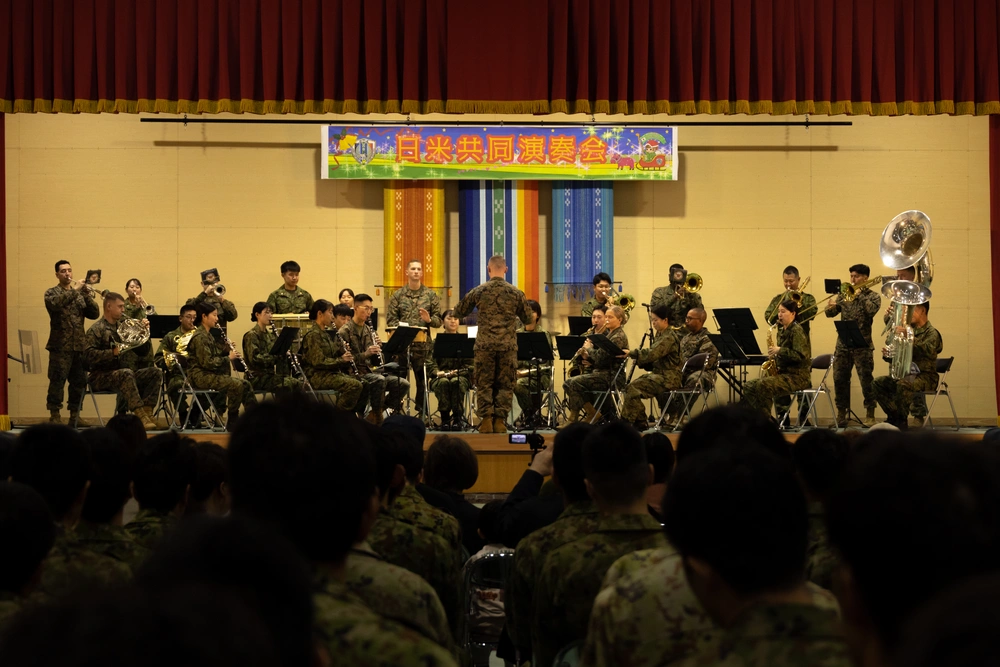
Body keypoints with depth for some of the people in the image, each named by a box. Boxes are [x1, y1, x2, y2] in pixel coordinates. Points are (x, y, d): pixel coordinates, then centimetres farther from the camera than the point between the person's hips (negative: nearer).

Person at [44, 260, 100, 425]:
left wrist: (88, 296, -9)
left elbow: (94, 314, 5)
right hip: (60, 345, -4)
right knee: (57, 381, -6)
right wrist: (74, 290, -19)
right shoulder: (51, 292, 4)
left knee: (79, 381, 5)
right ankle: (55, 415, -1)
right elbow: (55, 304, -20)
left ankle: (75, 415, 12)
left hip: (79, 345, 4)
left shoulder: (81, 293, 15)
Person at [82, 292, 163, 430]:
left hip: (124, 375, 7)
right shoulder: (96, 329, -5)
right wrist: (113, 353, -30)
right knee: (126, 373, -36)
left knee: (155, 372, -10)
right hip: (101, 376, -7)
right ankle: (140, 416, -42)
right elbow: (88, 355, -19)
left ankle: (146, 412, -24)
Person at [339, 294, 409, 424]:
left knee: (403, 384, -8)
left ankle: (377, 410, 1)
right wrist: (365, 354, -24)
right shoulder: (344, 331, -6)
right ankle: (376, 418, -23)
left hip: (369, 371, 7)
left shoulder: (368, 330, 16)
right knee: (379, 379, -36)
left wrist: (377, 353, -5)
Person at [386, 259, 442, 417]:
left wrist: (429, 320, -17)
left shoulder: (431, 295, 7)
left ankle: (422, 413, 12)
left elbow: (439, 320, 4)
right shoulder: (397, 295, 6)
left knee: (422, 381, 5)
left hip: (423, 345, 1)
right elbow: (390, 319, 1)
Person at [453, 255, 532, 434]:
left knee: (484, 383, 7)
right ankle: (500, 420, 4)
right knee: (505, 384, 7)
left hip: (485, 344, 0)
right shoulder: (515, 293, 1)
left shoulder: (479, 291, 0)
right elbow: (527, 319, 12)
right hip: (508, 345, 0)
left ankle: (486, 419, 0)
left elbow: (458, 313, 12)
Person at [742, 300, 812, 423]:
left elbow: (801, 355, -21)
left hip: (797, 376, -9)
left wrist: (780, 350, -20)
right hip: (783, 373, 9)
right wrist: (774, 355, 2)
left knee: (763, 386, -31)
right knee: (749, 387, -6)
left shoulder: (797, 331, -10)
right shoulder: (781, 332, 16)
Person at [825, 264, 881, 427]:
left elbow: (872, 310, -19)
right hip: (843, 345, 4)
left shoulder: (873, 296, 2)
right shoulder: (844, 294, 14)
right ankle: (841, 416, 12)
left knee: (866, 380, -5)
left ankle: (870, 416, 2)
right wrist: (831, 307, -14)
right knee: (840, 380, 4)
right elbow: (830, 313, 8)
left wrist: (859, 295, -13)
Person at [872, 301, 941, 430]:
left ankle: (901, 422, -24)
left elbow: (928, 350, -29)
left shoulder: (931, 332, -6)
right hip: (906, 374, 8)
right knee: (877, 383, -12)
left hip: (926, 377, -7)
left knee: (903, 385, -37)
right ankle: (894, 416, -7)